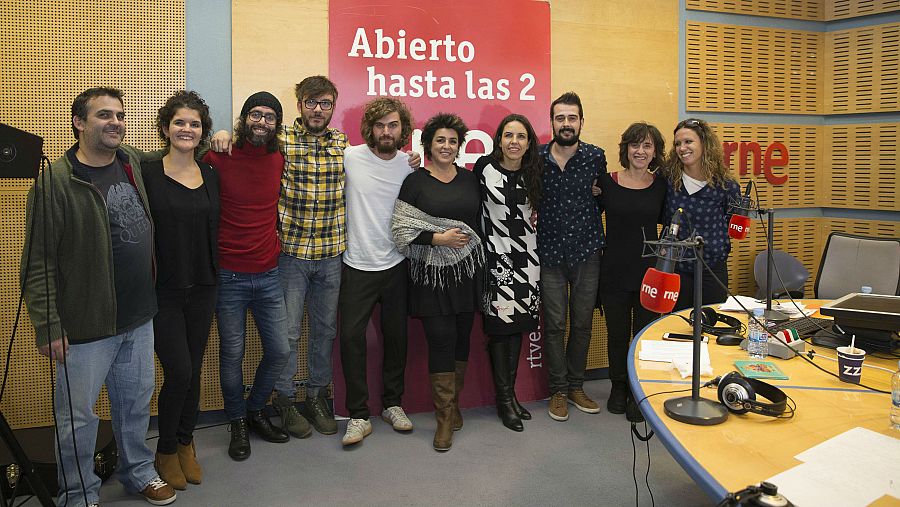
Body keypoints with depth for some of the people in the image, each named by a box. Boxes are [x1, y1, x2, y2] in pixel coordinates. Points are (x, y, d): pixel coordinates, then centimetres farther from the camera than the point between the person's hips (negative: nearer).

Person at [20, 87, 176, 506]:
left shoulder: (133, 161, 5)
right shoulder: (55, 181, -13)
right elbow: (38, 263, -13)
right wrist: (48, 327, -15)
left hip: (139, 317, 6)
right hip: (86, 327, -6)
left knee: (136, 402, 20)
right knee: (78, 416, 8)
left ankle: (139, 472, 39)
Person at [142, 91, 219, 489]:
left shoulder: (211, 175, 6)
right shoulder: (148, 174, -7)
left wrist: (214, 278, 6)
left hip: (201, 290, 4)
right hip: (162, 291, -4)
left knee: (193, 371, 12)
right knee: (179, 372, -3)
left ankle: (186, 444, 30)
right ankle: (166, 451, 20)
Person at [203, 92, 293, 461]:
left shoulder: (279, 160, 5)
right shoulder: (218, 158, -8)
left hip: (268, 274, 4)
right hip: (229, 275, -4)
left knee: (279, 351, 8)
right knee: (232, 353, 7)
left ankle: (256, 410, 33)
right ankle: (238, 422, 28)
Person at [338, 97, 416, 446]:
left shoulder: (411, 165, 1)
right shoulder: (350, 157, -7)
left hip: (396, 265, 2)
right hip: (357, 266, -2)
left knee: (396, 336, 11)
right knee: (351, 336, -4)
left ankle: (392, 403, 30)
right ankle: (359, 415, 10)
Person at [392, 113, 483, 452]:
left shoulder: (470, 179, 12)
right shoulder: (415, 181, -1)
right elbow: (401, 229, -7)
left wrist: (483, 262, 10)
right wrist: (439, 238, -15)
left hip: (467, 271, 4)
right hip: (431, 273, -4)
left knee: (462, 337, 9)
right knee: (441, 339, -5)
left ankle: (453, 403, 26)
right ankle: (445, 417, 6)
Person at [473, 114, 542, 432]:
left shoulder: (532, 173, 6)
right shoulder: (484, 167, -7)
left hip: (525, 254, 5)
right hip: (495, 254, -4)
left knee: (518, 325, 9)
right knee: (500, 325, -2)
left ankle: (509, 393, 21)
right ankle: (504, 398, 11)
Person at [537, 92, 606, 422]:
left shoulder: (596, 157, 0)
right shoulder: (537, 158, -3)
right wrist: (535, 215, -8)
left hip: (587, 253, 1)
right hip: (550, 254, -1)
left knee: (583, 324, 11)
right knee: (555, 325, 4)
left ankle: (576, 386, 27)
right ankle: (558, 390, 19)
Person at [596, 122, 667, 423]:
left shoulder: (661, 185, 0)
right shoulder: (607, 183, -3)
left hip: (649, 272, 1)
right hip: (614, 273, 0)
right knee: (617, 334, 13)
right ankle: (618, 387, 33)